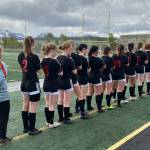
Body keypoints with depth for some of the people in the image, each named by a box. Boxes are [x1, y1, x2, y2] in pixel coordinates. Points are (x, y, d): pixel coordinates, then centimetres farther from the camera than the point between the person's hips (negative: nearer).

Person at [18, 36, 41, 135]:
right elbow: (38, 69, -7)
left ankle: (26, 127, 27)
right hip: (33, 83, -7)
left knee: (25, 106, 16)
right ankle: (32, 130, 9)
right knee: (33, 108, 1)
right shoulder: (34, 57, -19)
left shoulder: (20, 55, 0)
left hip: (24, 83, 7)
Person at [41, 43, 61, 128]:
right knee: (52, 105, 2)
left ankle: (48, 121, 25)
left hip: (46, 84, 8)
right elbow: (59, 72, -9)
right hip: (53, 84, -8)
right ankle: (51, 123, 10)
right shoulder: (54, 61, -17)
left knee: (47, 104, 15)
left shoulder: (44, 60, 5)